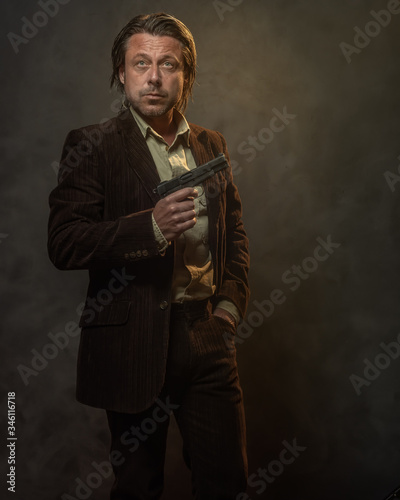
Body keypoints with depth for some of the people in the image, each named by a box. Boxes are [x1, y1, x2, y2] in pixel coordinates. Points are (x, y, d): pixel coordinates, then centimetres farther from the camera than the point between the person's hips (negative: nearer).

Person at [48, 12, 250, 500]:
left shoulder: (211, 144, 10)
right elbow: (63, 244, -12)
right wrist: (151, 226, -25)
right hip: (133, 343, -3)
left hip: (208, 335, 4)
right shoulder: (91, 144, -4)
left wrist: (231, 302, 5)